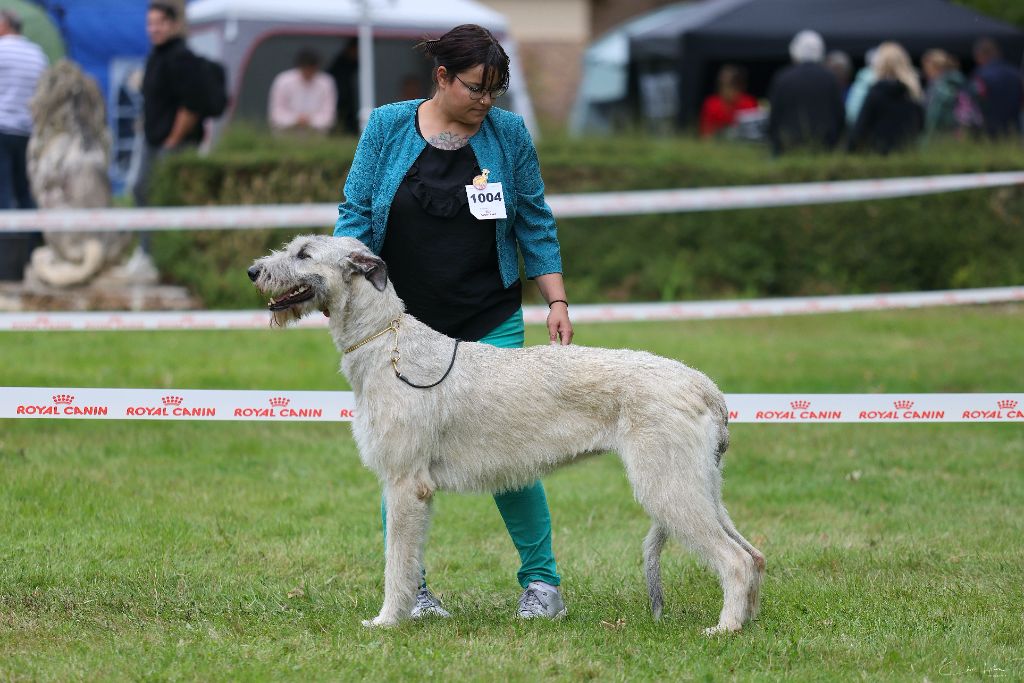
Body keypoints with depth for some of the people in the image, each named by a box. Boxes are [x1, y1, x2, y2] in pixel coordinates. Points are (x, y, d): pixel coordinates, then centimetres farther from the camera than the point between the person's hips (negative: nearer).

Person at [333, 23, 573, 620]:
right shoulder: (388, 127, 0)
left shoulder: (509, 134, 1)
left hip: (490, 322, 0)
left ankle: (542, 580, 6)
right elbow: (356, 213, 2)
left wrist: (558, 303, 1)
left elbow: (536, 225, 7)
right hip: (404, 320, 0)